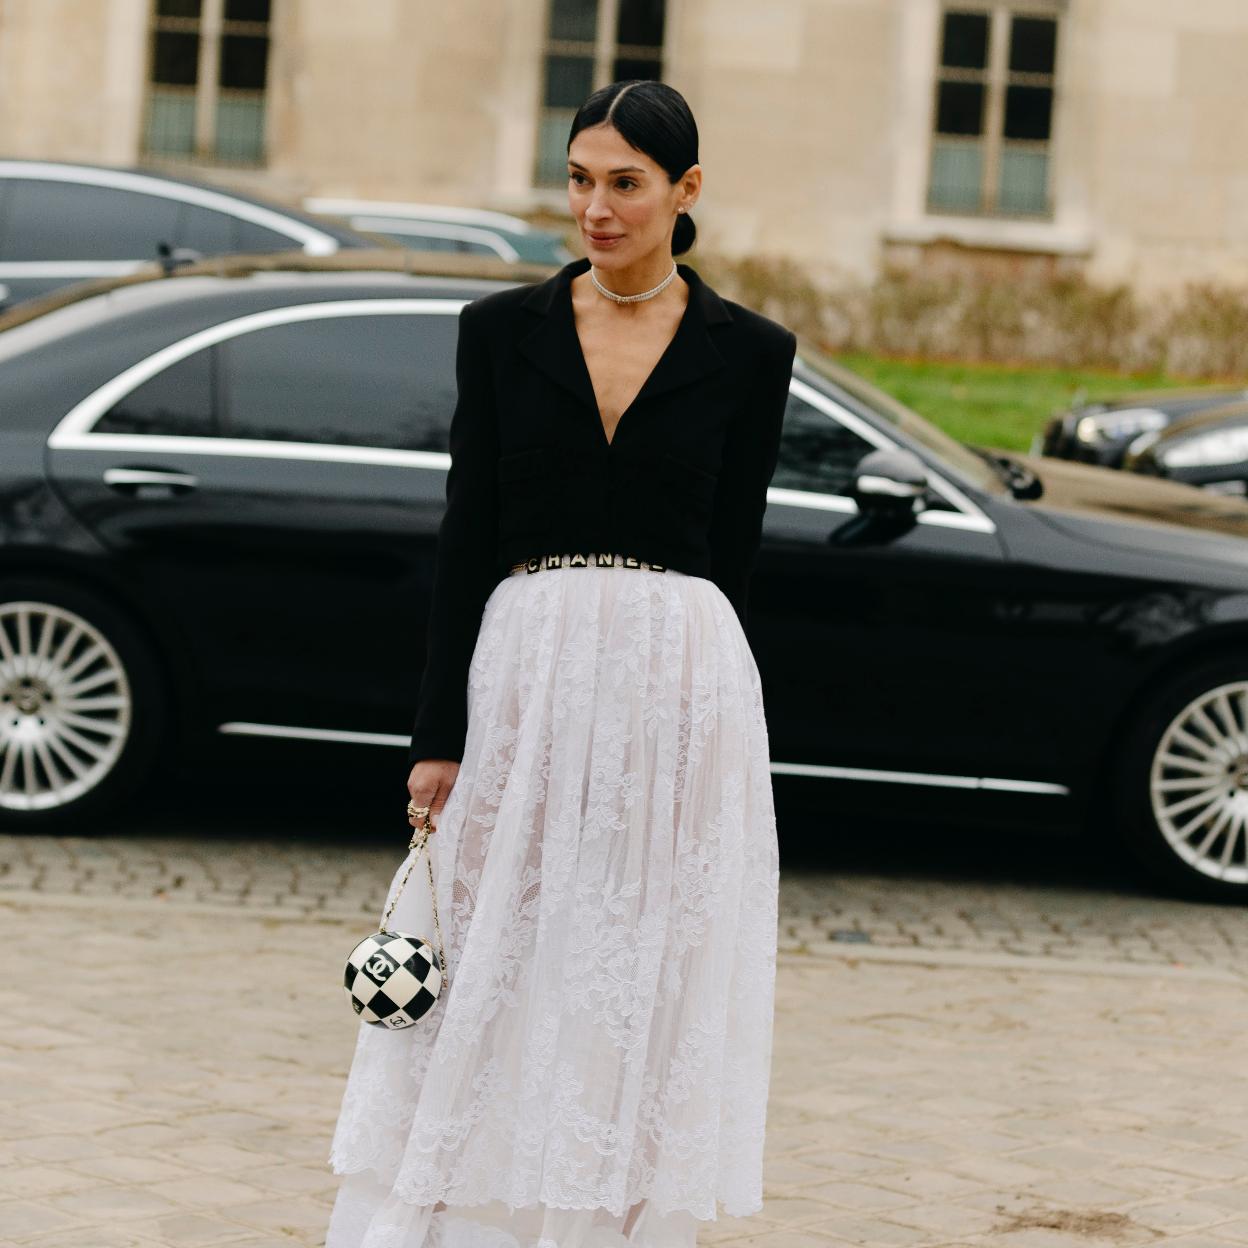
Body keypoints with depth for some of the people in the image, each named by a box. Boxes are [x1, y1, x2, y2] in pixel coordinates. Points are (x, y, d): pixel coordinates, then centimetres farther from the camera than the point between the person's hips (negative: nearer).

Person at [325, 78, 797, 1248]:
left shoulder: (748, 352, 3)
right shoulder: (503, 329, 5)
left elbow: (732, 553, 6)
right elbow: (466, 539, 2)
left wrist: (673, 685, 5)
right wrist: (438, 737, -3)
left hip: (676, 684, -1)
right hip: (521, 675, 1)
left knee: (643, 1008, 4)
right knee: (488, 994, 2)